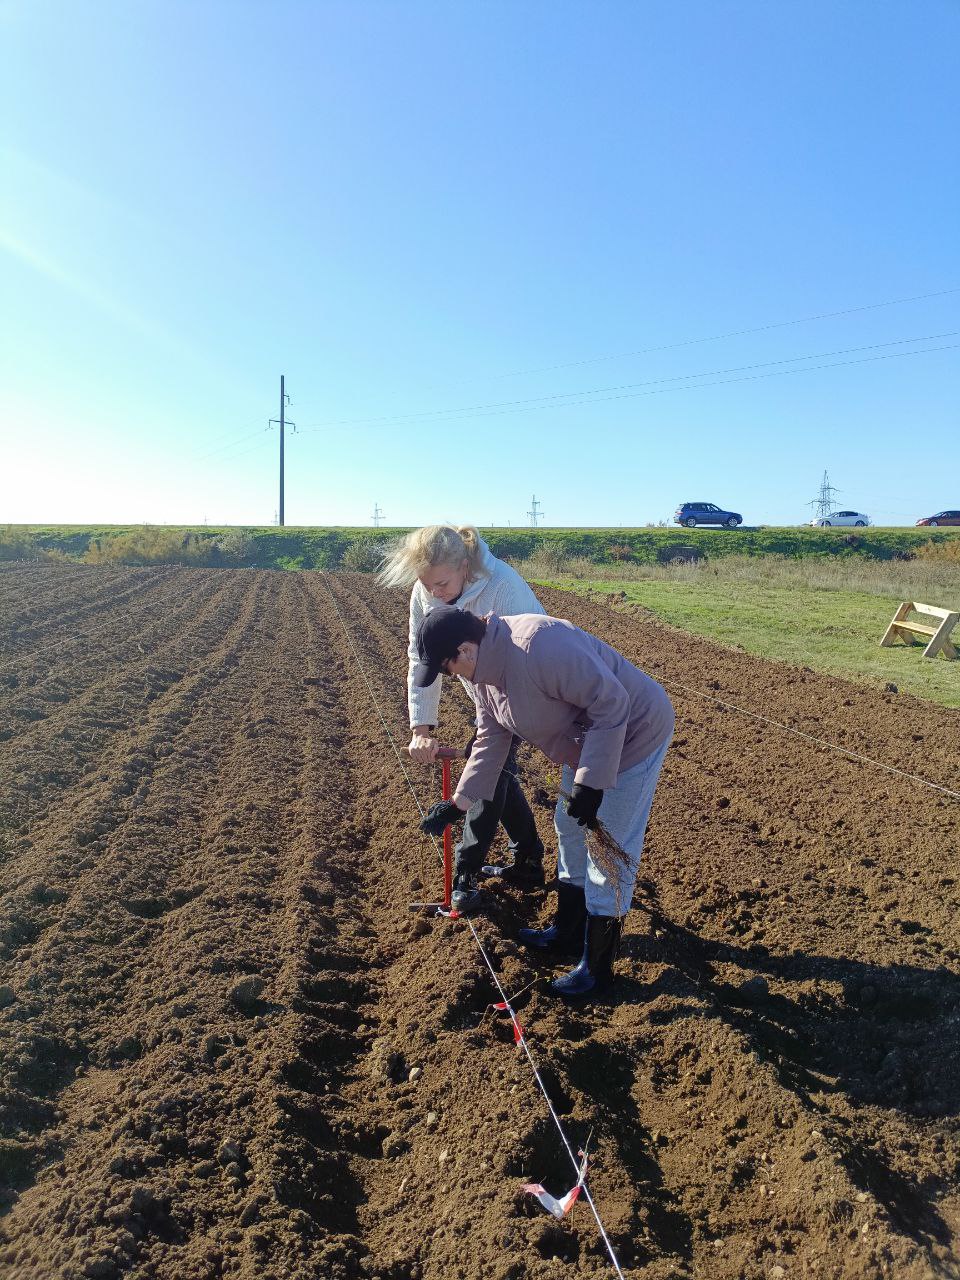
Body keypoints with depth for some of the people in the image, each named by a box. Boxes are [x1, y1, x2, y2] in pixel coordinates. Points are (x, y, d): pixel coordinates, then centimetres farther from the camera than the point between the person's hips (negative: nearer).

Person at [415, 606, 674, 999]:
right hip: (586, 741, 10)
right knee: (570, 831, 21)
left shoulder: (538, 647, -35)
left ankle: (597, 968, 15)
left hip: (632, 731, -10)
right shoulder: (485, 671, -3)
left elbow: (612, 704, -33)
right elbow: (491, 741, 6)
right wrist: (458, 803, 6)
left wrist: (590, 782, -30)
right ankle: (568, 933, 40)